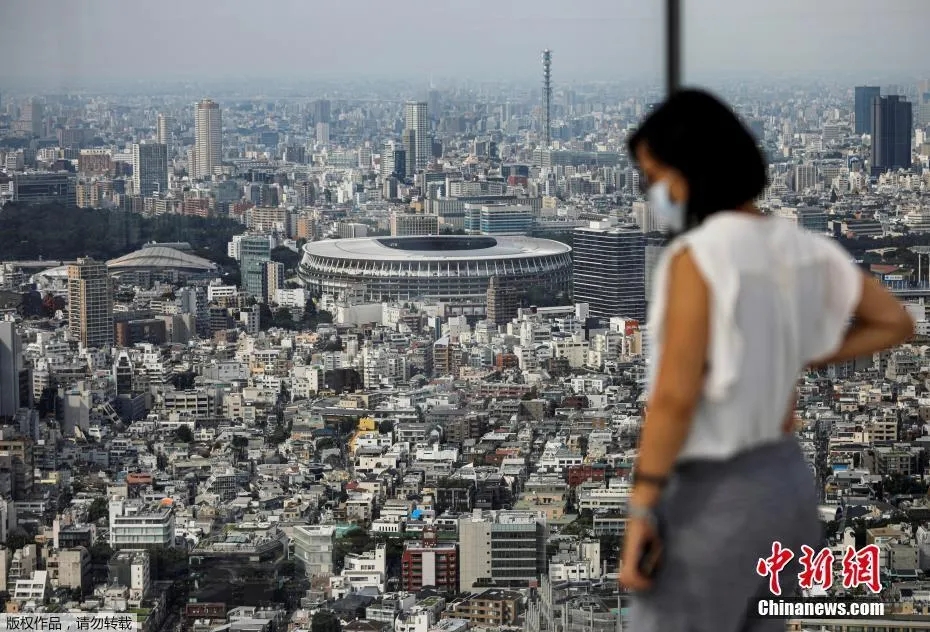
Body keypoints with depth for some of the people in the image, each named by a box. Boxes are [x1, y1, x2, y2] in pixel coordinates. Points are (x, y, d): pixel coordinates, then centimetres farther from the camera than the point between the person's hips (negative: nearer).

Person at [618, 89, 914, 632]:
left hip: (714, 496, -8)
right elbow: (896, 323, 14)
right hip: (789, 480, 8)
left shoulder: (698, 257, -18)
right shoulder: (802, 248, 4)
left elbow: (675, 395, -22)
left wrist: (641, 507, -17)